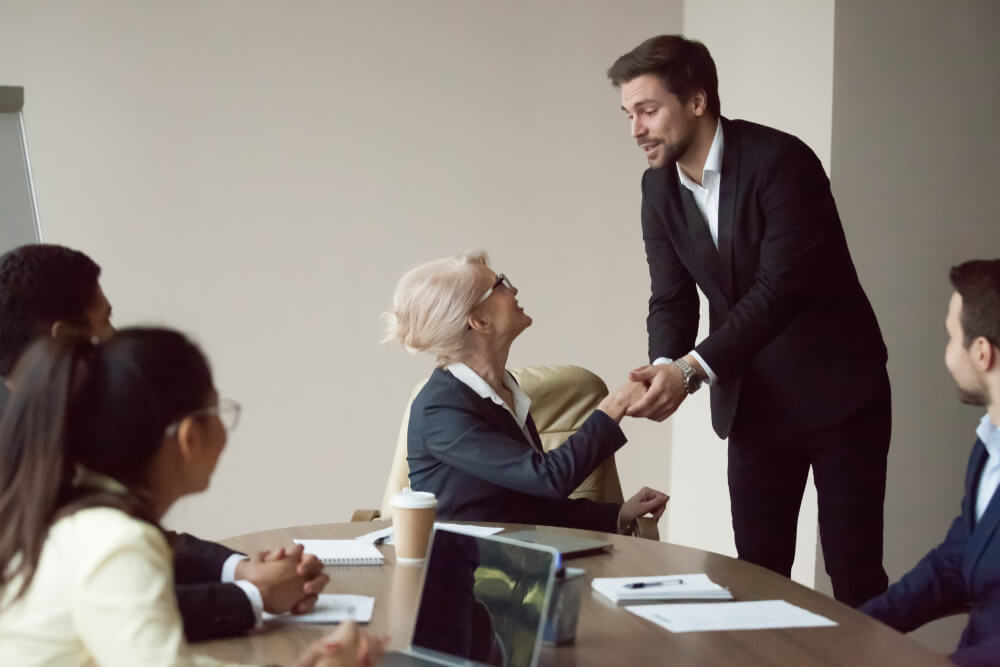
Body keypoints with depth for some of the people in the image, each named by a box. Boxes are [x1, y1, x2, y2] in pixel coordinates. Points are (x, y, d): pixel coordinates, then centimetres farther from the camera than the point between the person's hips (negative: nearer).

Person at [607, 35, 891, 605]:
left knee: (853, 568, -2)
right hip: (754, 399, 6)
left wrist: (693, 370, -33)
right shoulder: (659, 186, 1)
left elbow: (781, 287, -27)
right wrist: (665, 367, -20)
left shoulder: (780, 161, -20)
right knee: (757, 568, 7)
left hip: (836, 387, -6)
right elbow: (672, 299, 1)